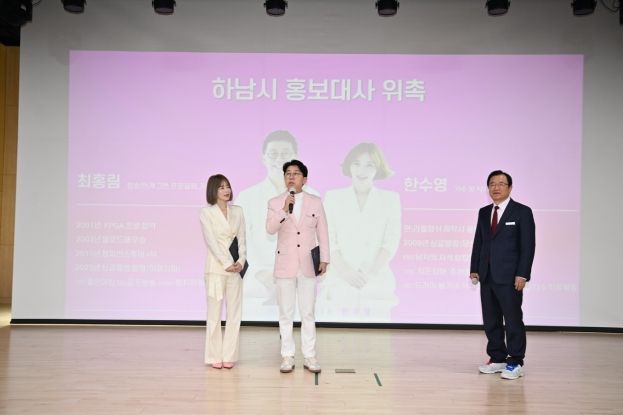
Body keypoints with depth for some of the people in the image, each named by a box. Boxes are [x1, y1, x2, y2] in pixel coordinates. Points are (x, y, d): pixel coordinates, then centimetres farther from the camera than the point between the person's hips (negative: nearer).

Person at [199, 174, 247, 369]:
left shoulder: (238, 211, 10)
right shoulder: (206, 212, -2)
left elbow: (242, 239, 6)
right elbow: (211, 241, -10)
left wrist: (241, 261, -9)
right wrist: (227, 263, -17)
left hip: (236, 267, 4)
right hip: (216, 267, -4)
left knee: (234, 313, 4)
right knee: (214, 313, 1)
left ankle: (229, 355, 12)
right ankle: (215, 356, 10)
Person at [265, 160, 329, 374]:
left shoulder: (315, 202, 2)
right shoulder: (275, 203, 0)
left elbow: (322, 232, 5)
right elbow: (270, 229, -14)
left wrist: (324, 259, 2)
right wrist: (285, 210, -26)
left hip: (308, 265, 0)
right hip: (285, 264, 0)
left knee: (308, 313, 6)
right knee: (286, 314, 7)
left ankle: (310, 356, 15)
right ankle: (287, 357, 16)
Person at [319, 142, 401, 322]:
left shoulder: (390, 199, 9)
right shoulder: (333, 197, 10)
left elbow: (391, 241, 2)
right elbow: (327, 239, 2)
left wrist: (371, 273, -13)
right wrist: (345, 271, -13)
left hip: (376, 284, 0)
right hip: (339, 283, 0)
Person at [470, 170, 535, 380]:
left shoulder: (522, 212, -2)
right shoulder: (484, 213, 14)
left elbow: (528, 245, -7)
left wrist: (522, 274, -13)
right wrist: (474, 269, 7)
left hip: (509, 277, -6)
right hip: (487, 276, 6)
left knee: (513, 320, -1)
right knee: (490, 321, 10)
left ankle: (515, 362, 9)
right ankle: (497, 359, 22)